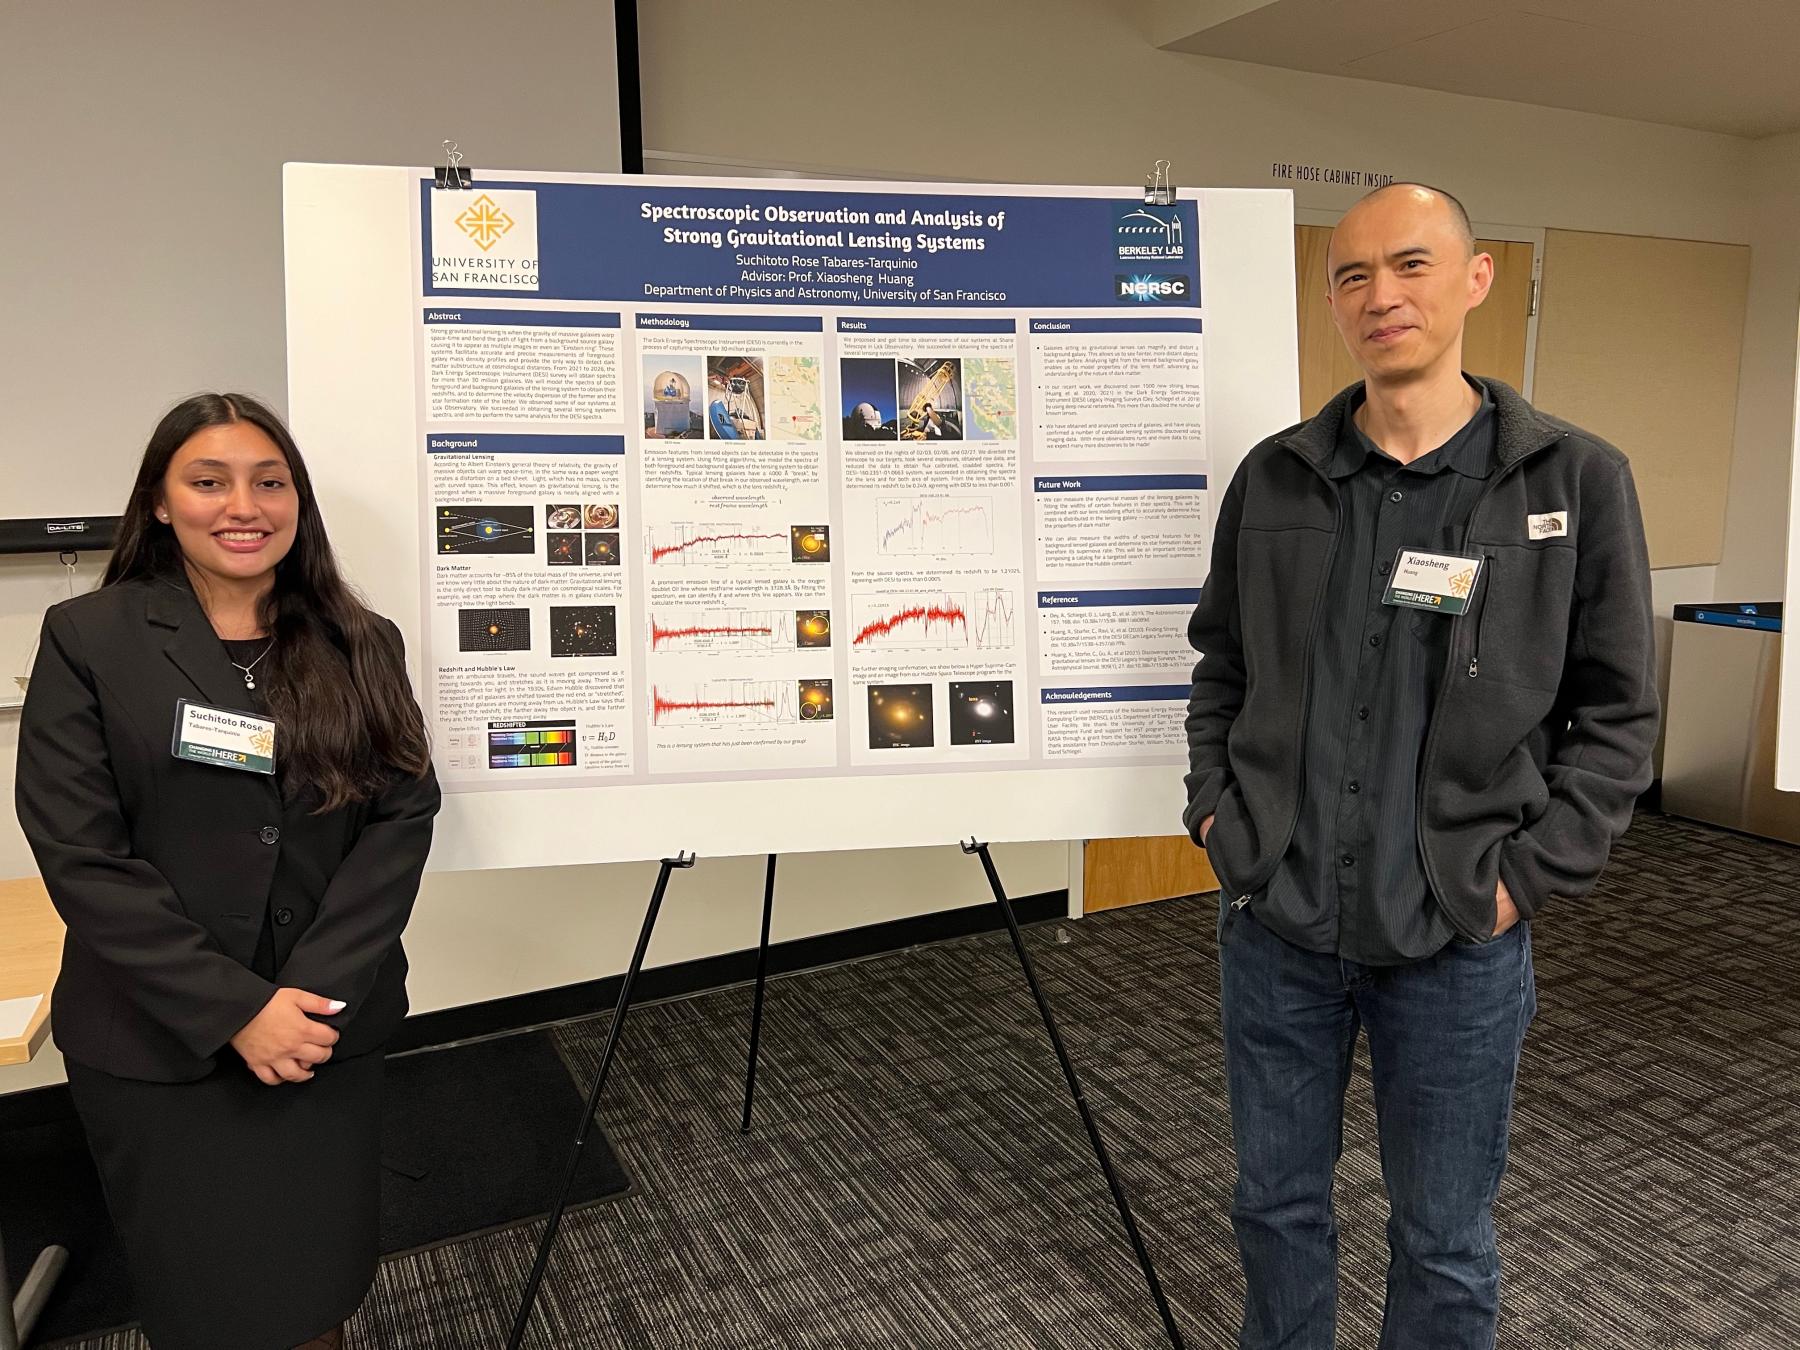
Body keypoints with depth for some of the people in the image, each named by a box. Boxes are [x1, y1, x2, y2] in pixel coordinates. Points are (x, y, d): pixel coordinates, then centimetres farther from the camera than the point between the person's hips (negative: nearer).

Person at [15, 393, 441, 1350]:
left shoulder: (361, 645, 2)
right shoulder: (89, 639, -5)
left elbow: (404, 812, -4)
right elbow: (80, 853, -11)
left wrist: (320, 991, -15)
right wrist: (235, 1009, -16)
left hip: (332, 1026, 2)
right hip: (157, 1046, -1)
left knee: (324, 1273, 14)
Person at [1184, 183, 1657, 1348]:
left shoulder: (1575, 482, -5)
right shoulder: (1275, 478, 1)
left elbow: (1617, 715, -2)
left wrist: (1528, 878, -9)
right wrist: (1216, 814, 1)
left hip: (1459, 944, -2)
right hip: (1274, 924, 2)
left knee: (1446, 1240, 17)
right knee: (1277, 1202, 19)